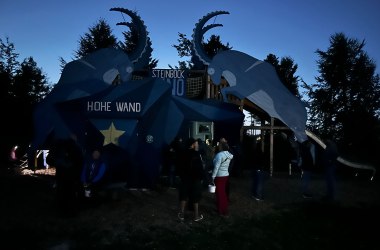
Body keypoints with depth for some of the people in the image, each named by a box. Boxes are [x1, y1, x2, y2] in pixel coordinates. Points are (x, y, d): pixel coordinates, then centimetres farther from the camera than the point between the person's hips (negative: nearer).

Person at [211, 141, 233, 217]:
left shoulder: (220, 154, -19)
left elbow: (216, 166, -20)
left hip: (219, 176, -8)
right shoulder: (229, 154, 5)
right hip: (226, 175, 8)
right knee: (224, 193, 17)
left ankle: (221, 211, 12)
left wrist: (213, 176, -16)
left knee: (219, 193, 3)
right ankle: (225, 209, 28)